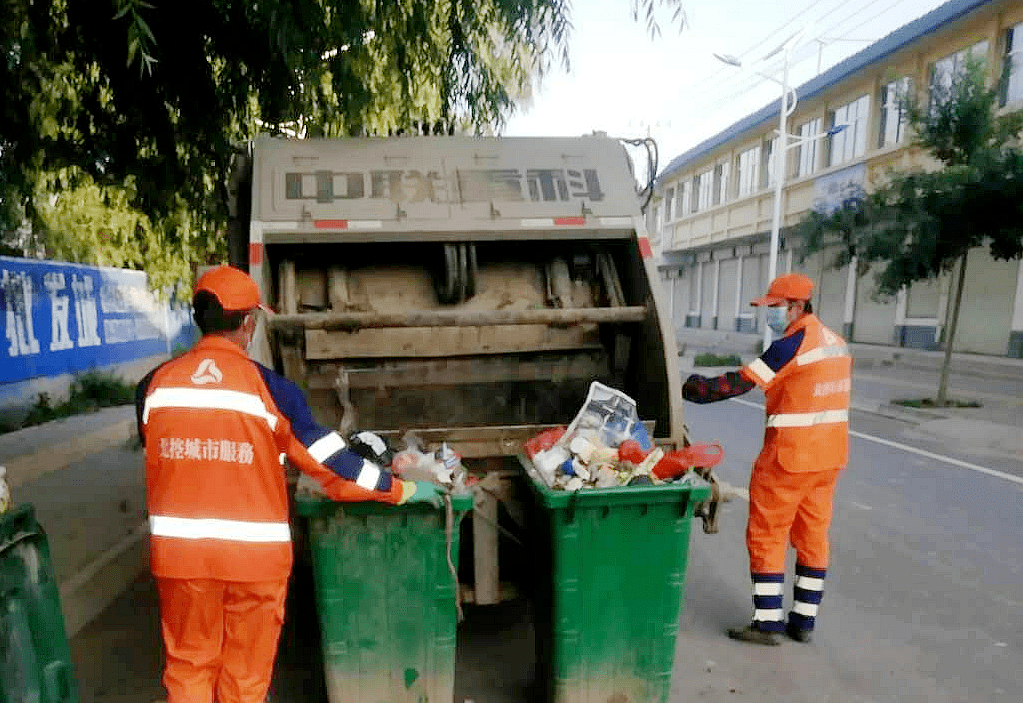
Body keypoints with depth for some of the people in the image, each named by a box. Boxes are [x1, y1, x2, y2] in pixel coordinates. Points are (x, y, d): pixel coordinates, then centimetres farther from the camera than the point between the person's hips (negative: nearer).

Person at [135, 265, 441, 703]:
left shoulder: (155, 385, -3)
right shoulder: (269, 388, -13)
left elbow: (158, 460, 11)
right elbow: (331, 462, -11)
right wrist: (402, 490, 0)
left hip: (180, 550, 3)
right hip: (254, 552, -2)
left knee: (188, 666, 21)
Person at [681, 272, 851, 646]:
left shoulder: (791, 345, -17)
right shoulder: (835, 342, 11)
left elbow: (737, 383, -20)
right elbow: (823, 396, 16)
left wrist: (688, 386, -11)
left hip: (790, 455, -9)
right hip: (830, 454, 9)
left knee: (766, 534, 2)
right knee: (812, 533, 14)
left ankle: (767, 622, 8)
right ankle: (804, 621, 23)